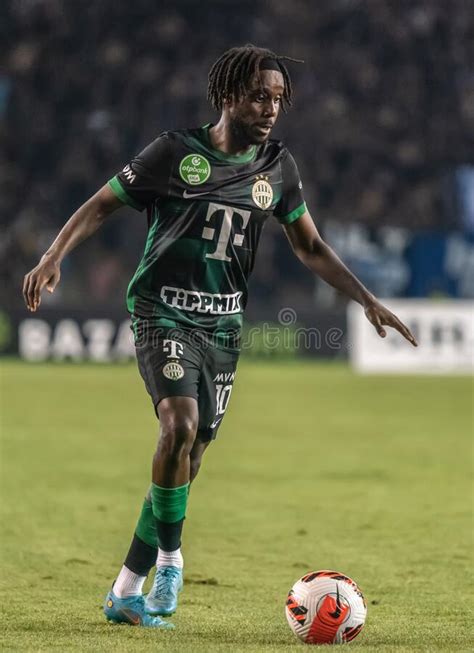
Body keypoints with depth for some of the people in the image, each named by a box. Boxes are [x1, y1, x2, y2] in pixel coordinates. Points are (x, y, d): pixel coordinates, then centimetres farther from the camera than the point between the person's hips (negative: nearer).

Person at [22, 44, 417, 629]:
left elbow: (309, 246, 16)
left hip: (223, 324, 5)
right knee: (180, 423, -27)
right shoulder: (176, 152, -7)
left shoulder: (277, 166, 6)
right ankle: (168, 559, -9)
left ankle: (126, 591, 14)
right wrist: (54, 257, -17)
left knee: (189, 456, 3)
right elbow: (101, 204, -2)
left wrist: (367, 300, 9)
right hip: (164, 313, -5)